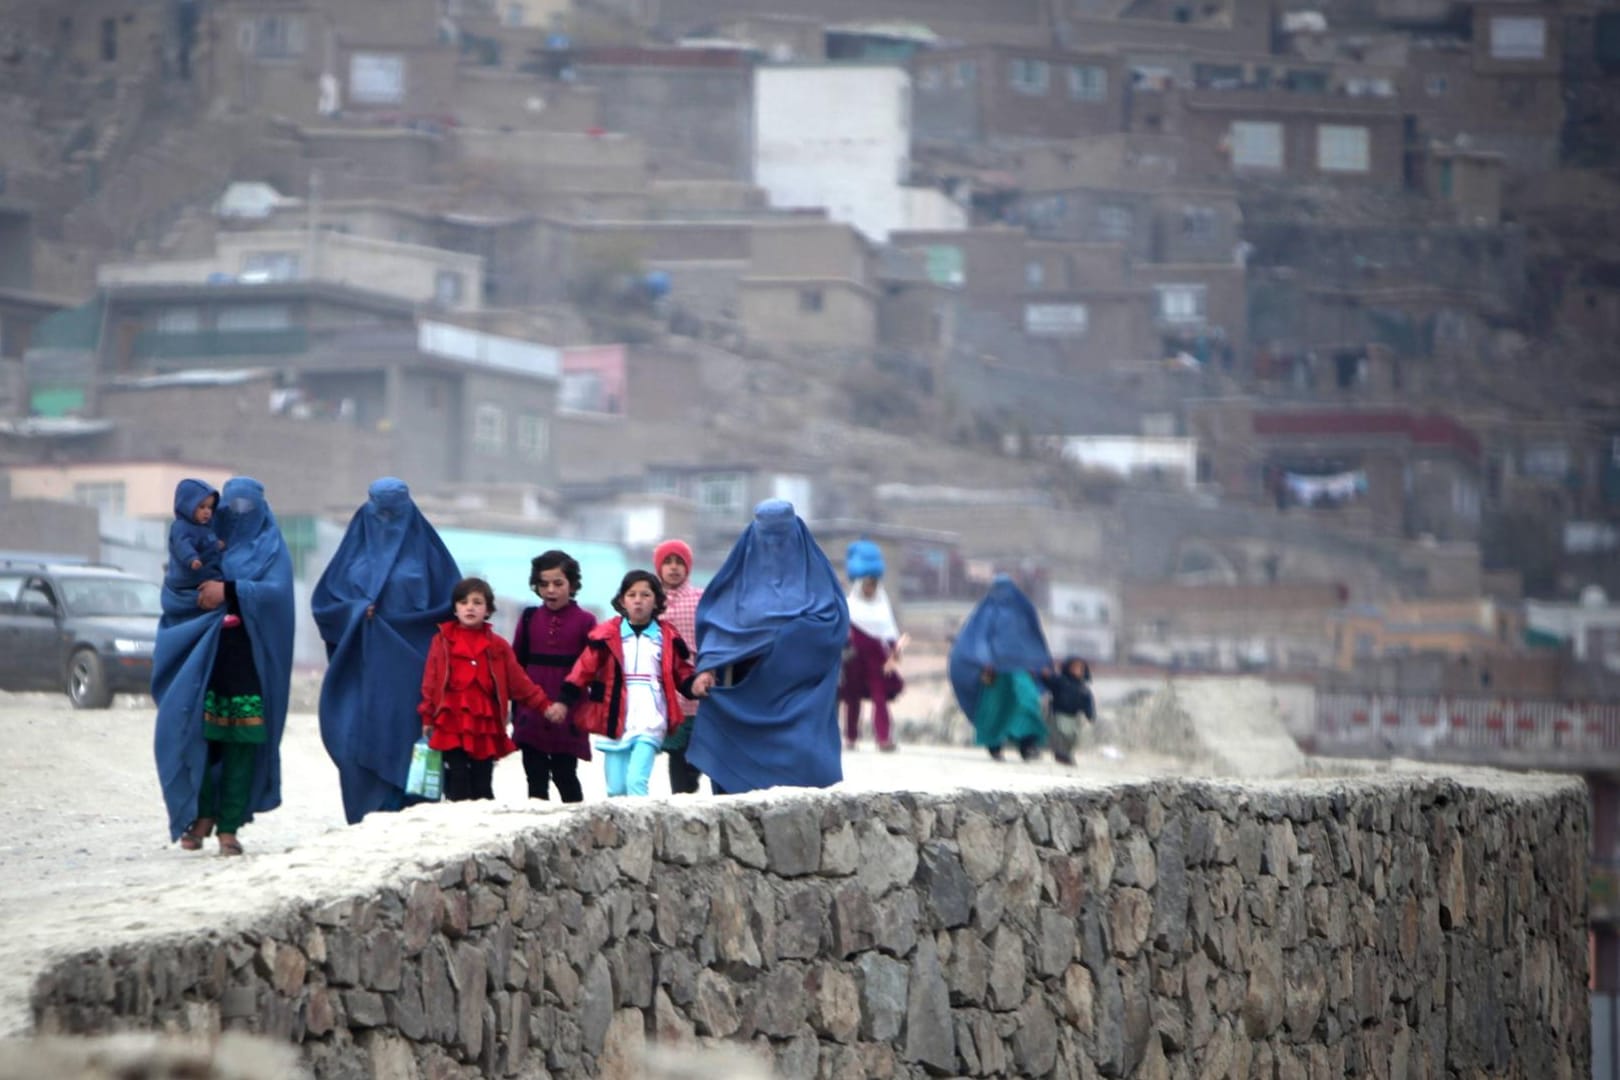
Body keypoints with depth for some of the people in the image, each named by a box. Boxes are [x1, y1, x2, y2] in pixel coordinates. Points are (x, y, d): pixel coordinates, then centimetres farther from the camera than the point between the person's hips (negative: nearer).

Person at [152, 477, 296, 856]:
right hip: (204, 654, 2)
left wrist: (229, 591, -16)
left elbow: (276, 591, -8)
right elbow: (173, 592, 8)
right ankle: (203, 814, 4)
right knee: (196, 733, -10)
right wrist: (204, 595, -11)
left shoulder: (270, 548, 10)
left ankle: (230, 825, -3)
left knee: (243, 741, -6)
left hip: (249, 659, -2)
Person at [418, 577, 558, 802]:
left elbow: (519, 682, 8)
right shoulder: (443, 641, 4)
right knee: (457, 784, -5)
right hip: (451, 725, -2)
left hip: (485, 727, 2)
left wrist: (544, 706, 1)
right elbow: (431, 682, 4)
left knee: (483, 787, 7)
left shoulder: (497, 646, 7)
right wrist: (427, 717, 1)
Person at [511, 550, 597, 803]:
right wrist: (516, 706, 6)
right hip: (531, 712, 3)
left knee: (565, 774, 3)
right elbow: (515, 664, 9)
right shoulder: (529, 618, 6)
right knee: (536, 777, 5)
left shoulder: (584, 621, -2)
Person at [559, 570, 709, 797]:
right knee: (616, 788, 7)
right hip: (614, 721, 1)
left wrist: (694, 685, -9)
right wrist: (564, 701, -6)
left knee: (636, 781, -18)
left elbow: (681, 673, 11)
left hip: (650, 721, -1)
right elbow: (584, 670, 0)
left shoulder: (667, 637, 4)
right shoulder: (607, 635, 0)